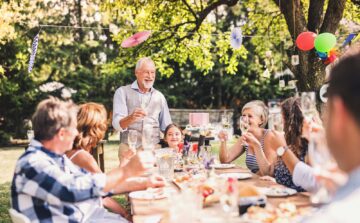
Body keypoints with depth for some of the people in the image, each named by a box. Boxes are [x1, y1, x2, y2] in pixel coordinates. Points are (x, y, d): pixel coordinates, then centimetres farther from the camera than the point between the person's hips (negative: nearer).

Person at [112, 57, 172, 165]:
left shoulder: (159, 96, 11)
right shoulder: (123, 92, 0)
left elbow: (166, 127, 18)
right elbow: (117, 125, -12)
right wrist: (131, 117, -32)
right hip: (129, 150, -3)